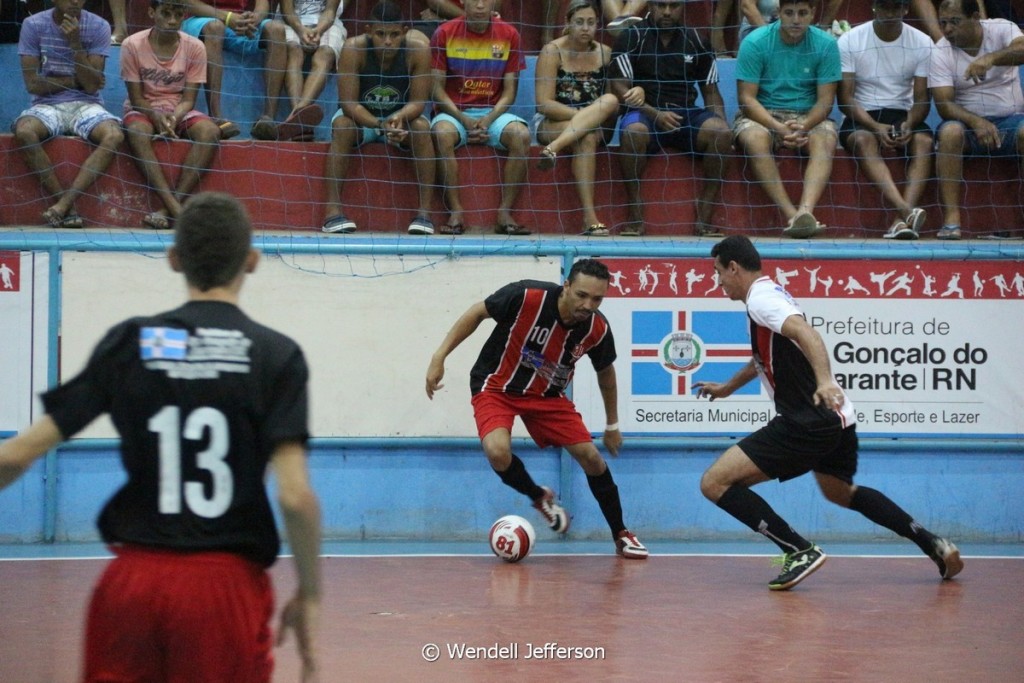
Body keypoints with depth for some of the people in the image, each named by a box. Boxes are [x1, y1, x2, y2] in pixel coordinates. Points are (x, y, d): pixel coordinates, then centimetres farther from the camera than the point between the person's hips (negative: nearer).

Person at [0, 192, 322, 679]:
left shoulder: (128, 343, 3)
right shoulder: (275, 355, -3)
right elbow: (295, 496, -12)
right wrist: (308, 595, 0)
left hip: (132, 581, 2)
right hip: (226, 584, -2)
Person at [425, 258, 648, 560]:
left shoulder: (597, 329, -17)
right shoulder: (527, 296, -30)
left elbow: (605, 372, 6)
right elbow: (477, 312, -12)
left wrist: (612, 425, 15)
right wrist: (439, 357, -15)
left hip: (547, 394, 3)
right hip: (497, 386, -3)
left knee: (591, 457, -7)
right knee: (498, 453, -29)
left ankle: (621, 535, 14)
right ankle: (540, 498, 3)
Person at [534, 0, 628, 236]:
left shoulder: (605, 53, 8)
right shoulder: (553, 52, -5)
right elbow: (544, 104, -13)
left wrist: (635, 93, -17)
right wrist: (586, 115, -23)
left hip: (598, 127, 4)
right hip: (552, 124, -4)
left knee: (610, 100, -29)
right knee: (587, 137, -37)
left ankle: (554, 148, -44)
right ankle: (589, 217, -47)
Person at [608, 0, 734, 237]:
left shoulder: (696, 41, 12)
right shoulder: (631, 37, 3)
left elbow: (711, 91, 15)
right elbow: (620, 88, -4)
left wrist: (721, 123, -5)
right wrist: (656, 114, -18)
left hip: (686, 113, 3)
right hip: (645, 113, -3)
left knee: (721, 132, -28)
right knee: (633, 131, -38)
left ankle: (704, 216, -24)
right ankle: (634, 215, -28)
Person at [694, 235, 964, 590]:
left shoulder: (761, 298, -11)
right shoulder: (770, 295, 20)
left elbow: (805, 332, -30)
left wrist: (824, 381, -46)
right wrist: (727, 387, 52)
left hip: (808, 423, -10)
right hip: (838, 418, 10)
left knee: (715, 482, -12)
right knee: (841, 492, 34)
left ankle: (800, 551, -16)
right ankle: (934, 545, 31)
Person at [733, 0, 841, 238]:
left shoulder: (826, 45, -3)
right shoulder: (755, 43, -8)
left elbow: (825, 100, -4)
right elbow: (746, 98, -11)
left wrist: (803, 127, -24)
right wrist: (779, 128, -25)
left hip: (808, 117, 1)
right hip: (761, 116, -1)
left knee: (826, 139, -32)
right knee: (754, 137, -35)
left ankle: (806, 210, -52)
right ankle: (791, 214, -42)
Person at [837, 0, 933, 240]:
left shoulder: (922, 43, 1)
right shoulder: (849, 41, -4)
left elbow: (922, 100, 0)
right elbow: (845, 99, -7)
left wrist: (909, 124, -23)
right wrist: (876, 127, -24)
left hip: (903, 114, 2)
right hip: (861, 116, -2)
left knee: (924, 140, -31)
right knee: (863, 140, -36)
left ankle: (902, 220, -46)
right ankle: (907, 211, -54)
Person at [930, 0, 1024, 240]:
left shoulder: (1001, 29, -2)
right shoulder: (940, 53, -3)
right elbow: (944, 104, -11)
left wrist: (991, 58, -42)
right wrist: (976, 122, -29)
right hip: (968, 121, 0)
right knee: (950, 132, -35)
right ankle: (951, 219, -37)